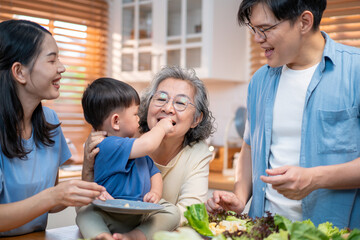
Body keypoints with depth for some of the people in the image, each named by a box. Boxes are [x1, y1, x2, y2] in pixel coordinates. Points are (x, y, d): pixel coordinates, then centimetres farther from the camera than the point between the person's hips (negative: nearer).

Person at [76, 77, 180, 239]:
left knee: (172, 211, -17)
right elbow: (147, 145, -27)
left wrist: (155, 192, -1)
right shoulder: (107, 146, -16)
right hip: (111, 218, -6)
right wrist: (161, 127, -6)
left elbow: (154, 172, 23)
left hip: (143, 214, 6)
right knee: (86, 213, -29)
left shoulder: (135, 147, 16)